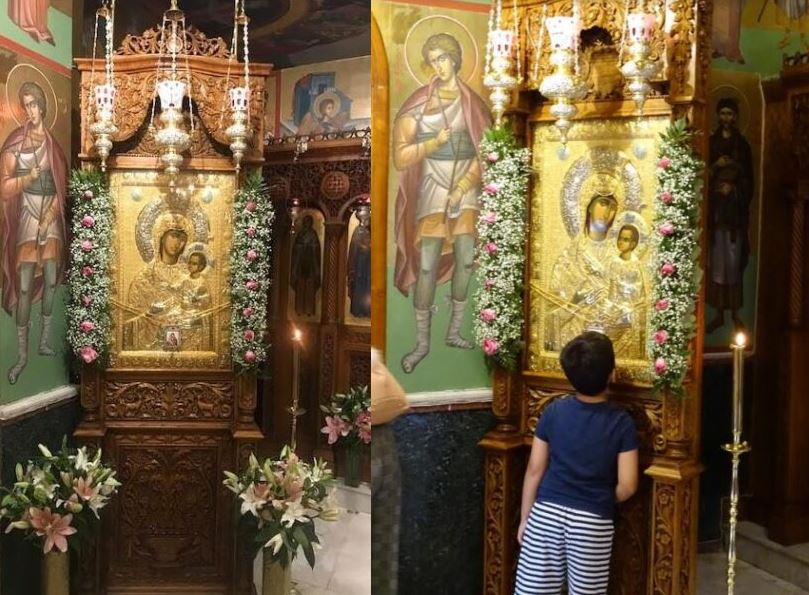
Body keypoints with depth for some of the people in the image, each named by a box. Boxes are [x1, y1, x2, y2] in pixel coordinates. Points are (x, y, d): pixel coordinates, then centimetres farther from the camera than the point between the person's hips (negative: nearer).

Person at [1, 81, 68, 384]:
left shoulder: (53, 144, 7)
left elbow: (62, 186, 5)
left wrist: (52, 212, -8)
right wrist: (27, 178, -23)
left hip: (52, 218, 4)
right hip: (27, 218, -4)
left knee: (51, 282, 8)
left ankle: (45, 341, 23)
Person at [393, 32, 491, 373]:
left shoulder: (473, 103, 5)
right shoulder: (418, 105, -3)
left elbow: (485, 154, -1)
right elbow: (400, 158, -7)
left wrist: (461, 189, -11)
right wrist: (433, 142, -20)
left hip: (466, 188, 3)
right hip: (433, 188, -3)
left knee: (465, 262, 1)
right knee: (427, 267, -7)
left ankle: (454, 332, 18)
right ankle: (422, 343, 2)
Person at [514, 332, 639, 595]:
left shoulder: (553, 411, -2)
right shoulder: (621, 422, -7)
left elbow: (535, 470, 1)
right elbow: (627, 486, -10)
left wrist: (525, 517, 10)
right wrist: (603, 502, 11)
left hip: (547, 513, 2)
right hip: (593, 521, -1)